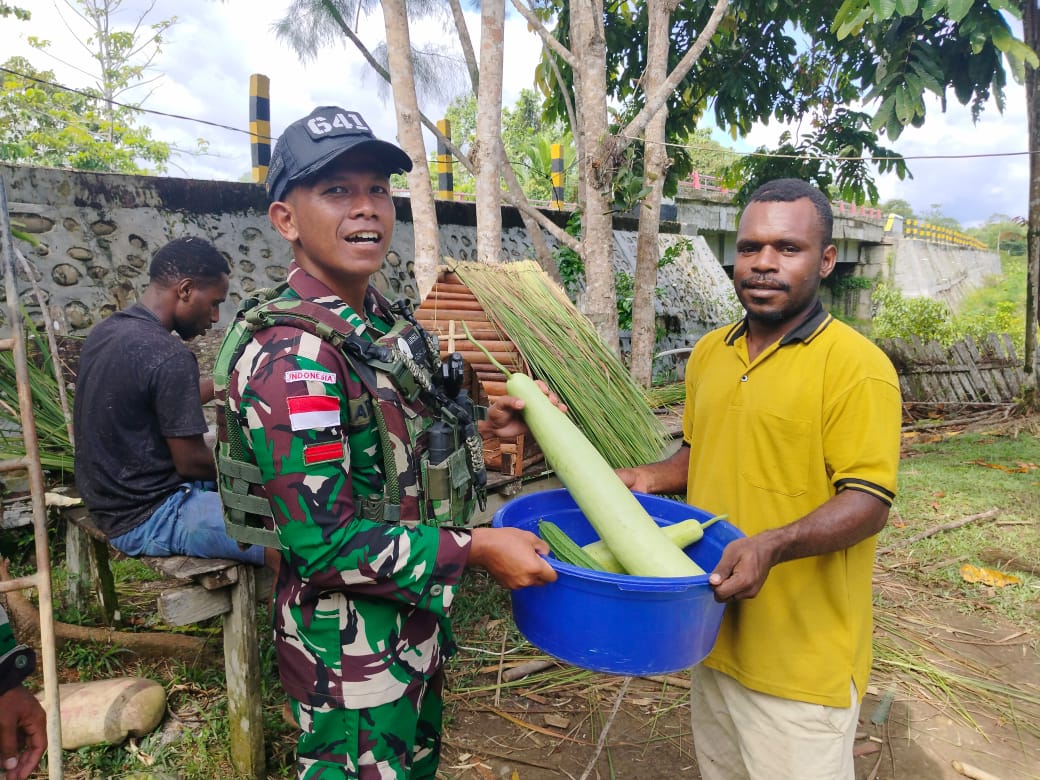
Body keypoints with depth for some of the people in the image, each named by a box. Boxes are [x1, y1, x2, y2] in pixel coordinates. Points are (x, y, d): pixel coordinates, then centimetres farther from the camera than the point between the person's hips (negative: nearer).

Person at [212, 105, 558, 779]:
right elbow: (322, 543, -28)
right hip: (352, 645, -8)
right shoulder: (292, 354, -26)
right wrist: (475, 548, -24)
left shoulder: (385, 321, 2)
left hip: (416, 620, 8)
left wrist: (483, 425, -2)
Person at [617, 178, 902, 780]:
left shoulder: (857, 367, -15)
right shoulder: (709, 353, 6)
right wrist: (651, 479, -1)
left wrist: (773, 545, -33)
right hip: (715, 637, 7)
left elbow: (868, 502, -18)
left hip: (802, 659, -6)